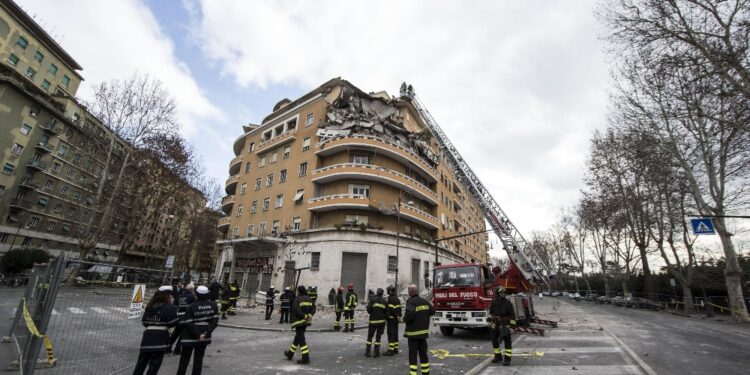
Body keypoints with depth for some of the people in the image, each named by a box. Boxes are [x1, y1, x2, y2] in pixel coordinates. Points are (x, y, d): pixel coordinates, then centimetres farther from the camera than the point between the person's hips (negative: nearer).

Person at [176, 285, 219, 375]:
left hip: (190, 337, -3)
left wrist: (198, 335, -12)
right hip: (204, 337, 3)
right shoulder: (213, 305, -2)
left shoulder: (191, 306, -12)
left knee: (184, 360, 11)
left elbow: (188, 324, -16)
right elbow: (215, 321, -7)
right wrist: (206, 333, -8)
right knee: (199, 359, 15)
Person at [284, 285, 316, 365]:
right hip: (306, 322, 7)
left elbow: (296, 310, -22)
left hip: (299, 321, -7)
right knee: (298, 337, 21)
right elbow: (313, 308, 0)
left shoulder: (297, 299, -12)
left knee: (301, 339, -2)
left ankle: (306, 358, -5)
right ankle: (290, 354, 37)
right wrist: (309, 315, -10)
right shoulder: (309, 299, 7)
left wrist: (305, 316, -16)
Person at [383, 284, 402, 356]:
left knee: (391, 334, -6)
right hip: (396, 318, 10)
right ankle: (395, 349, 22)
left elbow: (390, 310, -22)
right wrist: (398, 317, 18)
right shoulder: (397, 298, 14)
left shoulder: (391, 299, -16)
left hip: (391, 318, -10)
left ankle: (391, 350, -5)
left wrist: (387, 318, -20)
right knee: (395, 334, 15)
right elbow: (399, 309, 16)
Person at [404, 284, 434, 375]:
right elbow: (432, 311, 10)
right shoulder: (425, 301, 3)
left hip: (413, 332, -6)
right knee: (423, 352, 17)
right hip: (424, 331, 6)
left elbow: (409, 315, -29)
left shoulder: (411, 302, -18)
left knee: (413, 353, 2)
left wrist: (404, 319, -8)